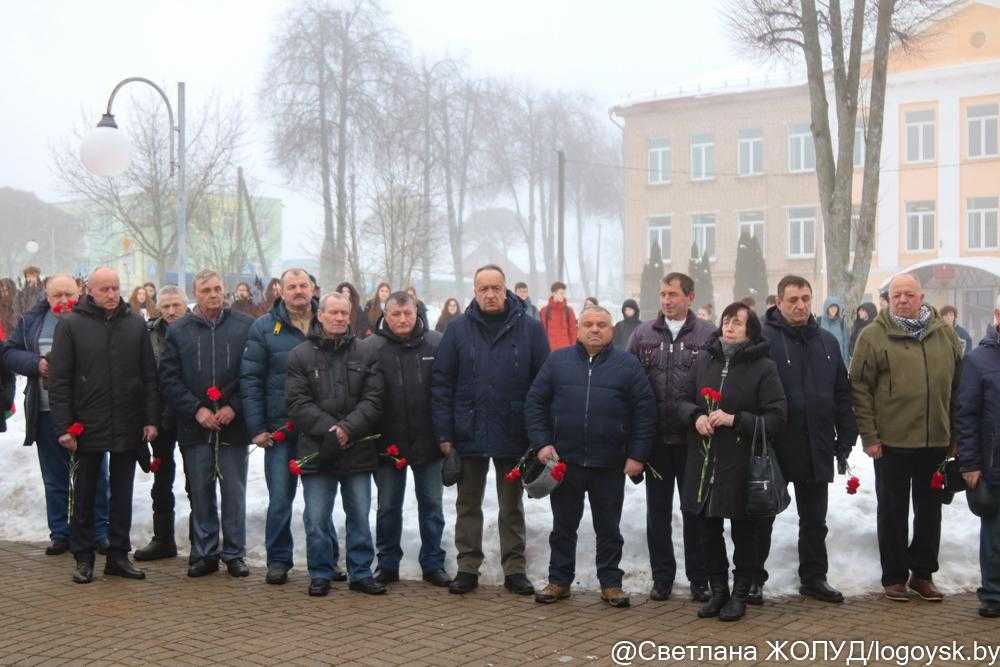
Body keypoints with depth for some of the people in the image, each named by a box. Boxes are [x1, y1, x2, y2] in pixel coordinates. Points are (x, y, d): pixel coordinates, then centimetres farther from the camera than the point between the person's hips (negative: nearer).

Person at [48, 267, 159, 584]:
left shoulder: (136, 324, 5)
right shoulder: (71, 325, -3)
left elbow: (149, 376, 7)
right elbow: (59, 380, -4)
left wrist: (151, 419, 1)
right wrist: (63, 426, -9)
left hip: (128, 427, 2)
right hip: (87, 427, -2)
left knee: (122, 495, 10)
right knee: (85, 495, 8)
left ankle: (118, 555, 20)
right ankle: (83, 558, 18)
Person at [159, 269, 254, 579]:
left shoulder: (245, 327, 2)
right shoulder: (178, 331, 6)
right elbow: (169, 378, 3)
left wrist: (234, 407, -10)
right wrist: (196, 409, -8)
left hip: (233, 425, -1)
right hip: (194, 427, 1)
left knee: (234, 492, 5)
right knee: (200, 493, 8)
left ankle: (234, 553, 16)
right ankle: (204, 553, 18)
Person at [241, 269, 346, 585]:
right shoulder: (265, 328, 0)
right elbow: (250, 379, -2)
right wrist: (257, 427, -7)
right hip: (280, 428, -1)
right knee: (280, 500, 4)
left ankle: (328, 559, 22)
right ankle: (278, 561, 17)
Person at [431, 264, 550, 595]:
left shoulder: (530, 329, -2)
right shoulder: (458, 329, 0)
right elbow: (441, 383, -1)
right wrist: (444, 433, -6)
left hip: (513, 436, -1)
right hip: (468, 434, 1)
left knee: (511, 506, 12)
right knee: (468, 504, 11)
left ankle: (514, 569, 21)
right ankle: (468, 566, 21)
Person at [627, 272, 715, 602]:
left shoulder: (709, 335, -2)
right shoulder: (643, 334, 5)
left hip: (694, 439, -2)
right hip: (656, 438, 2)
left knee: (695, 510, 7)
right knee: (658, 510, 10)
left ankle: (699, 579, 19)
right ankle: (662, 577, 22)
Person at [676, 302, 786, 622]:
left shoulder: (763, 367, -6)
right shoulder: (705, 360, 7)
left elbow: (776, 419, -9)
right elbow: (683, 400, 14)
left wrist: (734, 419, -18)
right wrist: (696, 415, -8)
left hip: (742, 464, -4)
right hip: (703, 463, 4)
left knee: (744, 532, 7)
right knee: (708, 530, 13)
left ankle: (740, 594, 22)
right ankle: (718, 590, 29)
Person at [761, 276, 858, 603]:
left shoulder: (826, 342, 10)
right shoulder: (764, 340, -9)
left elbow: (842, 393, 13)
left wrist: (846, 437, 8)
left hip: (817, 449, 5)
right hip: (775, 447, -5)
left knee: (815, 520, 15)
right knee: (762, 517, 7)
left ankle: (814, 578, 27)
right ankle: (752, 579, 18)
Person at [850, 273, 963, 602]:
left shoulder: (945, 334, 6)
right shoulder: (873, 336, -5)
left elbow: (958, 385, 11)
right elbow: (859, 388, -6)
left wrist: (956, 433, 8)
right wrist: (869, 436, -10)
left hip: (936, 440, 3)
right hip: (891, 441, -3)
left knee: (930, 510, 13)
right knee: (893, 511, 7)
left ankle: (923, 573, 26)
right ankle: (894, 576, 19)